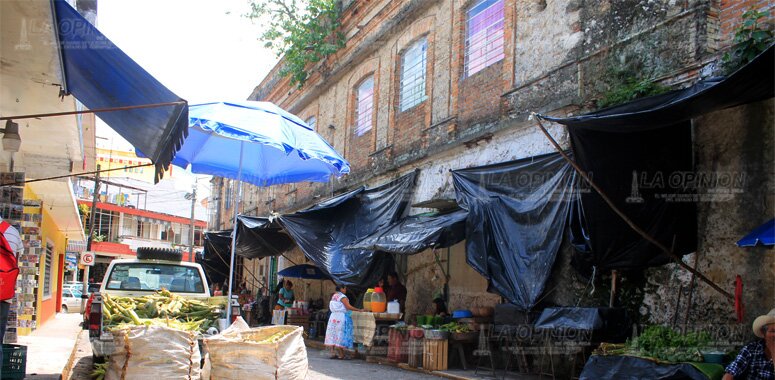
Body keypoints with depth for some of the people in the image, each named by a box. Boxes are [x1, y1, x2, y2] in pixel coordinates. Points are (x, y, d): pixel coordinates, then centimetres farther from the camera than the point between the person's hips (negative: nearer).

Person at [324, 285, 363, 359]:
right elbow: (349, 307, -19)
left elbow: (330, 307, 16)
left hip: (333, 316, 8)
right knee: (341, 335, -5)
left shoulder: (333, 296, 13)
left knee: (333, 335, 6)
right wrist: (359, 310, -14)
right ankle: (341, 355, -3)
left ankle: (333, 353, 4)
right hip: (342, 316, -8)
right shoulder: (342, 297, -11)